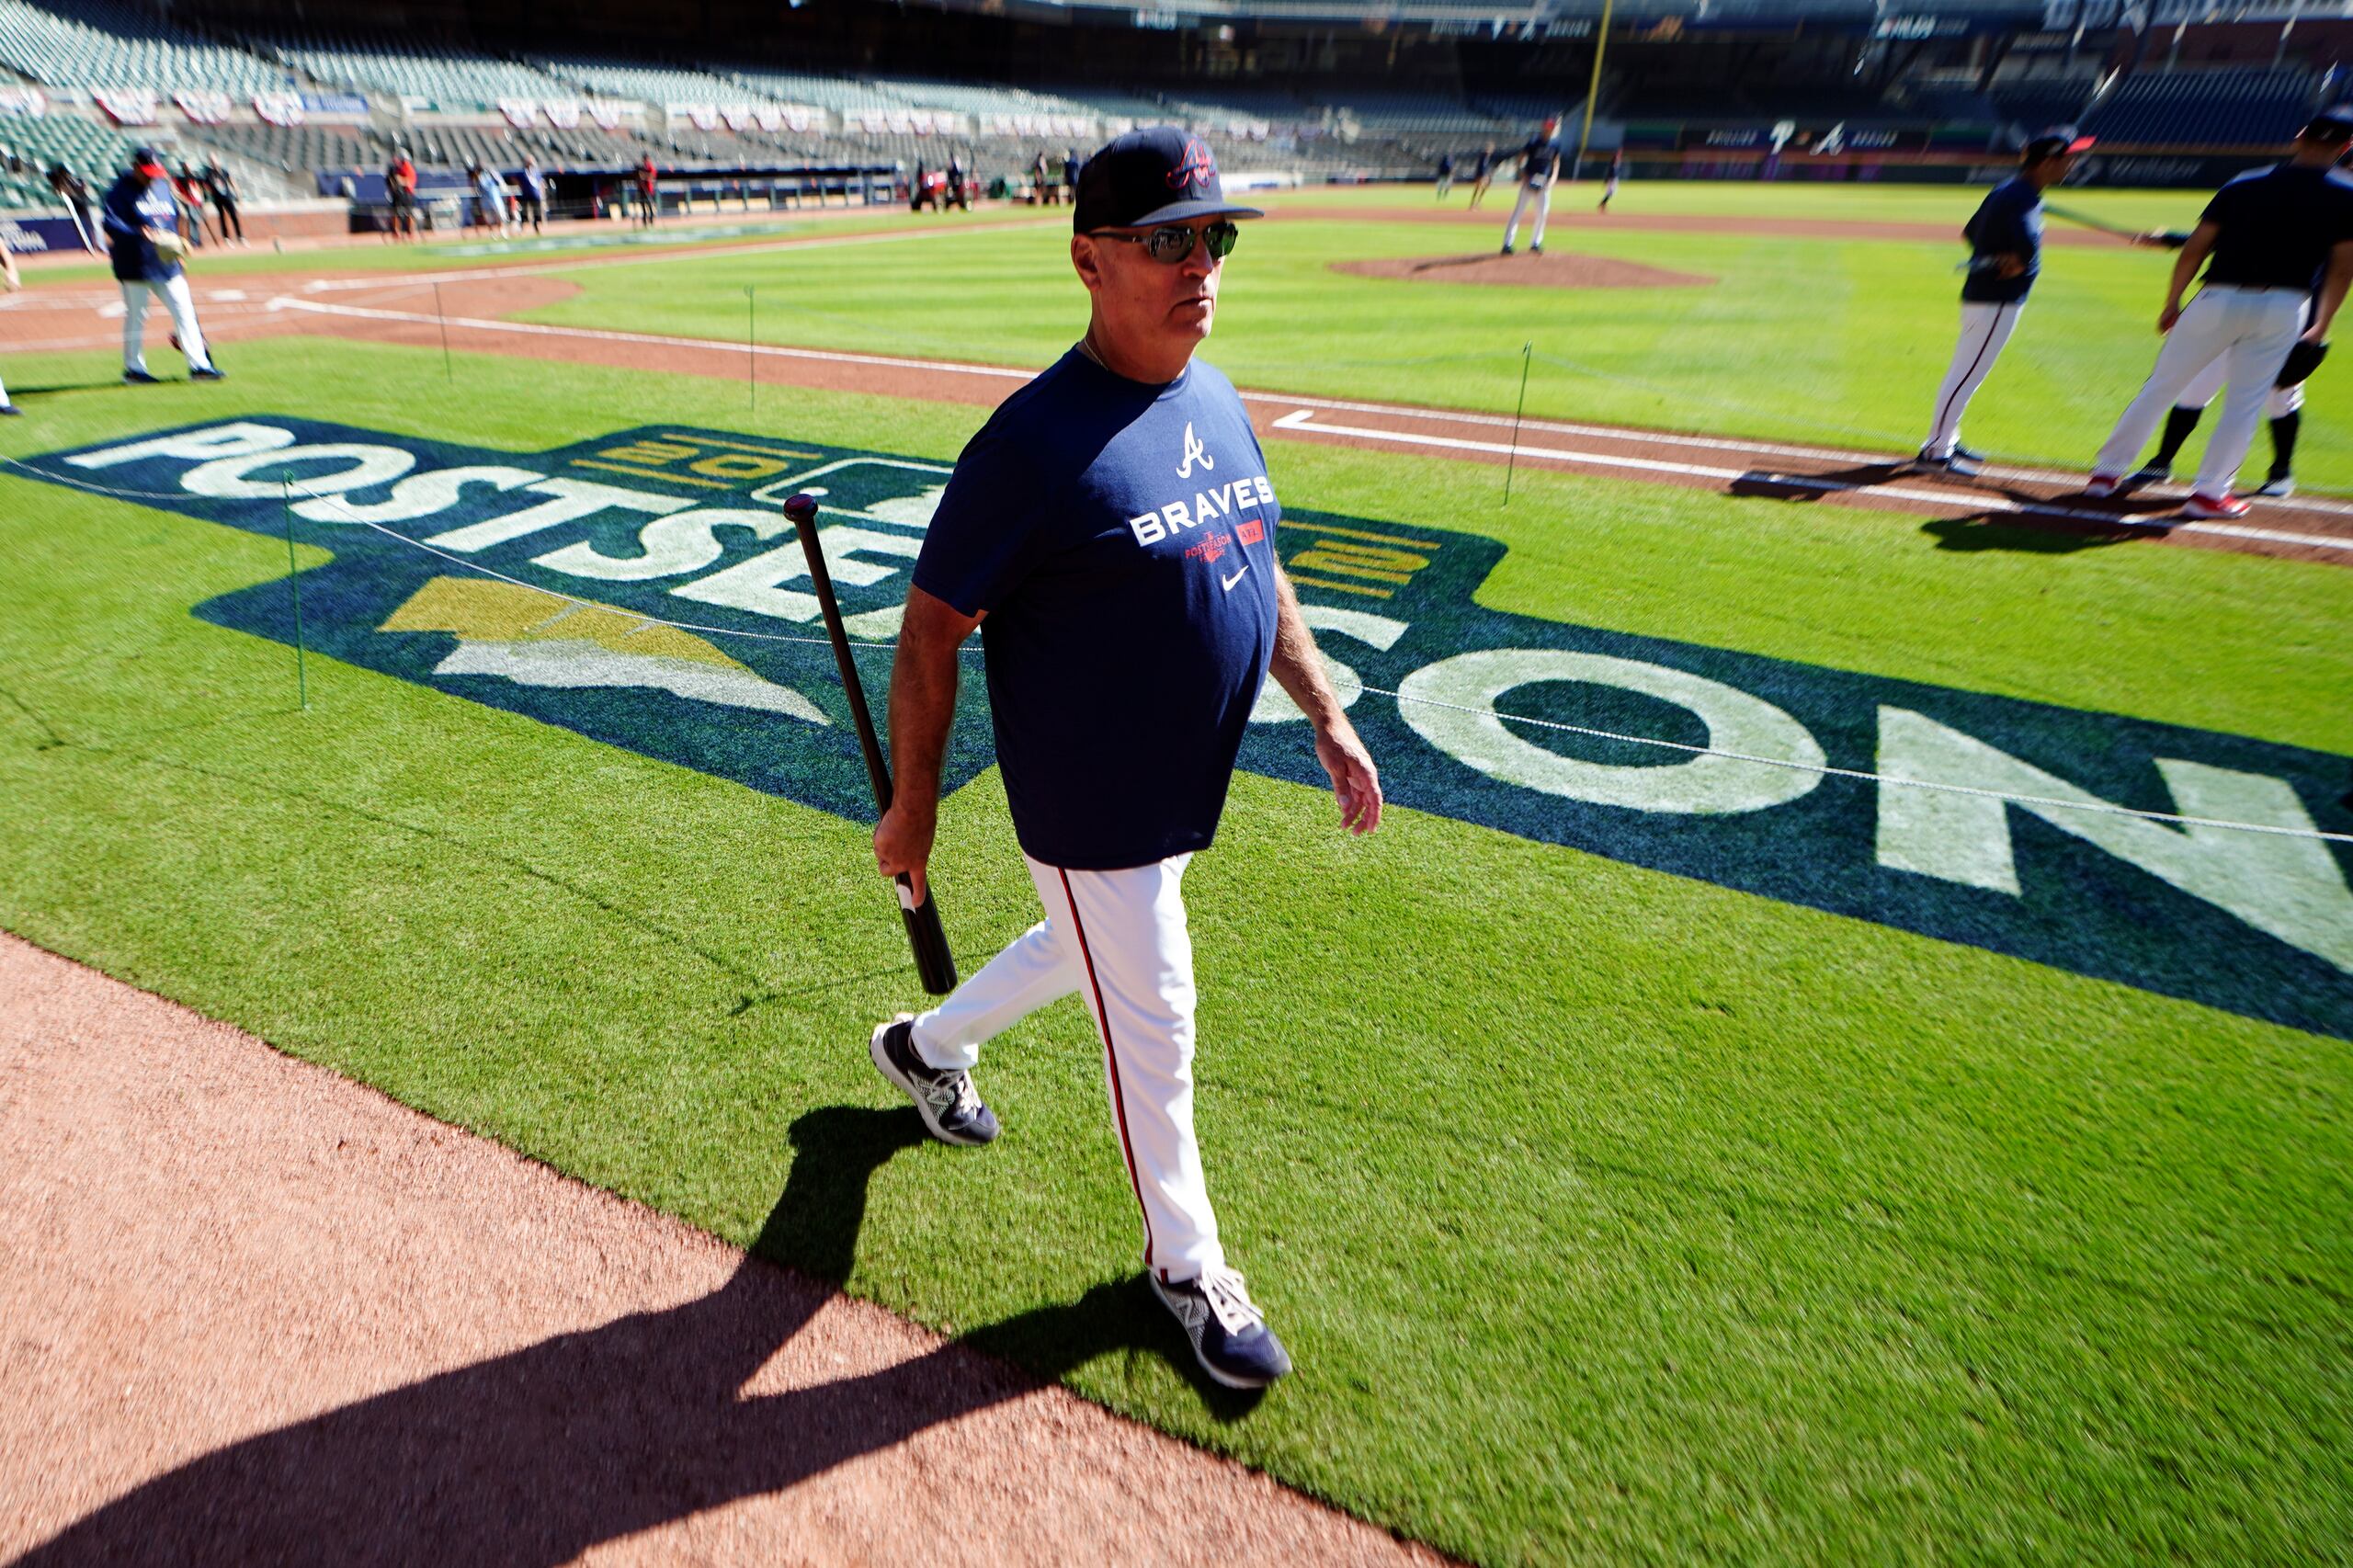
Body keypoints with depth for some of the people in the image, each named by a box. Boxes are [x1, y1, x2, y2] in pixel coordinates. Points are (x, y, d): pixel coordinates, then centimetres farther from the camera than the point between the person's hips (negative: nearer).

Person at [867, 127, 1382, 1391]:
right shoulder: (1034, 439, -20)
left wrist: (1325, 715, 10)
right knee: (1153, 1028, 7)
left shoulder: (1218, 402, 5)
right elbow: (930, 632, -15)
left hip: (1185, 792, 8)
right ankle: (1186, 1262, 34)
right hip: (1089, 811, -8)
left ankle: (927, 1048, 56)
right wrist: (912, 806, -10)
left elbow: (1259, 571, 14)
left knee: (1080, 953, 27)